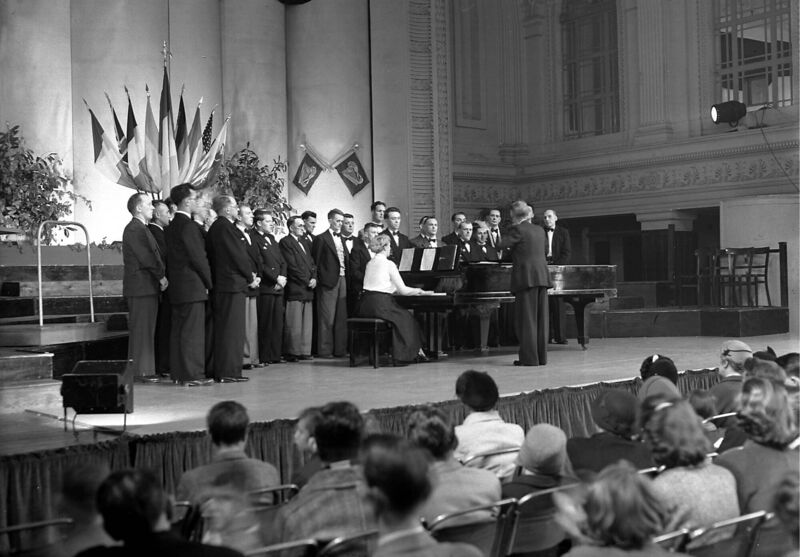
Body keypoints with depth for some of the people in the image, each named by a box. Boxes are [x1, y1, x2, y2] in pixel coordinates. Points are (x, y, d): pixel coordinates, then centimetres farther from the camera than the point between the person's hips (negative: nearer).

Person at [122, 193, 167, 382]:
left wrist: (161, 276, 8)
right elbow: (146, 258, -18)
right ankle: (140, 371, -4)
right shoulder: (134, 229, -13)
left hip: (148, 287, 10)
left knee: (147, 330, 11)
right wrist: (161, 276, -10)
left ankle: (146, 369, 16)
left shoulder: (142, 229, 20)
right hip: (141, 287, -10)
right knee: (141, 329, -7)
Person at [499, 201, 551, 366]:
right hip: (542, 276, 7)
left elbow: (502, 245, -11)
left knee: (526, 318, -3)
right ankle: (541, 356, 14)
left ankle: (529, 357, -3)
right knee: (540, 318, 10)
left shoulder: (518, 229, -8)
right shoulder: (539, 230, 14)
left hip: (527, 278, -7)